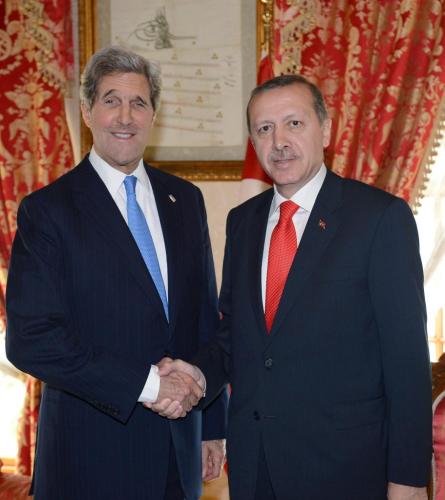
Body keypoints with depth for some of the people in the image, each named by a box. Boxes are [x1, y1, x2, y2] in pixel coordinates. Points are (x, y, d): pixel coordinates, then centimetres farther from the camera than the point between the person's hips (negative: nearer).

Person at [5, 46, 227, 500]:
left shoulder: (185, 199, 7)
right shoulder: (46, 210, -9)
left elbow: (205, 314, 10)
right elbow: (30, 339, -15)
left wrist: (213, 423, 9)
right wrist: (146, 383, -17)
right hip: (93, 451, -4)